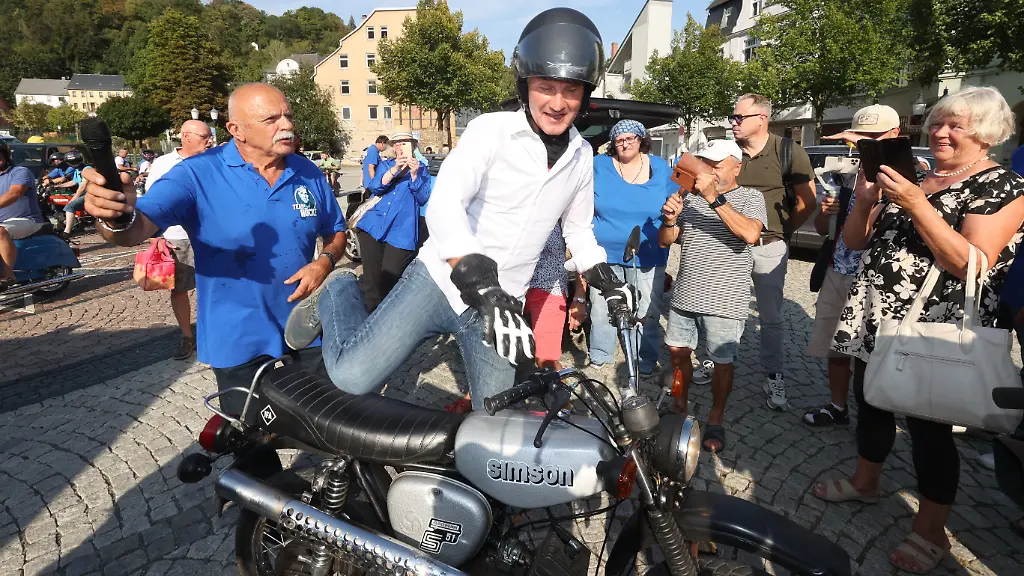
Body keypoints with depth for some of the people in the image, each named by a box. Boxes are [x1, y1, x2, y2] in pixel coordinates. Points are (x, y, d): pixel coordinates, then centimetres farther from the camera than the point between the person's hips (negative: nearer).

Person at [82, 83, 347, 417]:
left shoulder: (308, 174, -2)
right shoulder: (199, 174, -13)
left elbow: (336, 231, 9)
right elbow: (137, 229, -25)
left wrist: (325, 262, -12)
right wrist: (116, 217, -48)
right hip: (238, 340, -3)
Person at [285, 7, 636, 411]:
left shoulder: (582, 156, 5)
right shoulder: (491, 129, -12)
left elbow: (578, 229, 20)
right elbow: (443, 206, -27)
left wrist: (606, 279, 6)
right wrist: (485, 291, -38)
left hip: (503, 300, 4)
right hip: (440, 281, -4)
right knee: (352, 377, -9)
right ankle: (337, 296, 20)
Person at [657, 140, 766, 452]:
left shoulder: (750, 197, -2)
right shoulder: (691, 196, 9)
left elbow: (750, 234, -23)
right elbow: (665, 241, 9)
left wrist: (715, 199, -27)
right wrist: (670, 219, -12)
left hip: (724, 300, -4)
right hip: (685, 295, 4)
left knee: (722, 362, 6)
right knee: (677, 351, 12)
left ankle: (715, 420, 24)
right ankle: (680, 406, 33)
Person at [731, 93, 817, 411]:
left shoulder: (788, 152, -4)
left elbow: (807, 202, 0)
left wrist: (782, 232, 2)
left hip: (768, 248, -3)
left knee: (771, 318, 5)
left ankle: (773, 377, 17)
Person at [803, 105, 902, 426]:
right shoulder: (852, 175, 13)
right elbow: (822, 229, 18)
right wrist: (824, 212, -4)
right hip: (837, 273, 6)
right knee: (836, 346, 14)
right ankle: (837, 408, 31)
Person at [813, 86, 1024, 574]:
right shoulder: (909, 179, 11)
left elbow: (970, 263, -22)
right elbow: (855, 241, 9)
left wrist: (915, 204, -26)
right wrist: (865, 201, -10)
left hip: (933, 335, -6)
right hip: (874, 320, 7)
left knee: (928, 428, 4)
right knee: (870, 404, 18)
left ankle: (930, 532, 21)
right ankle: (865, 481, 40)